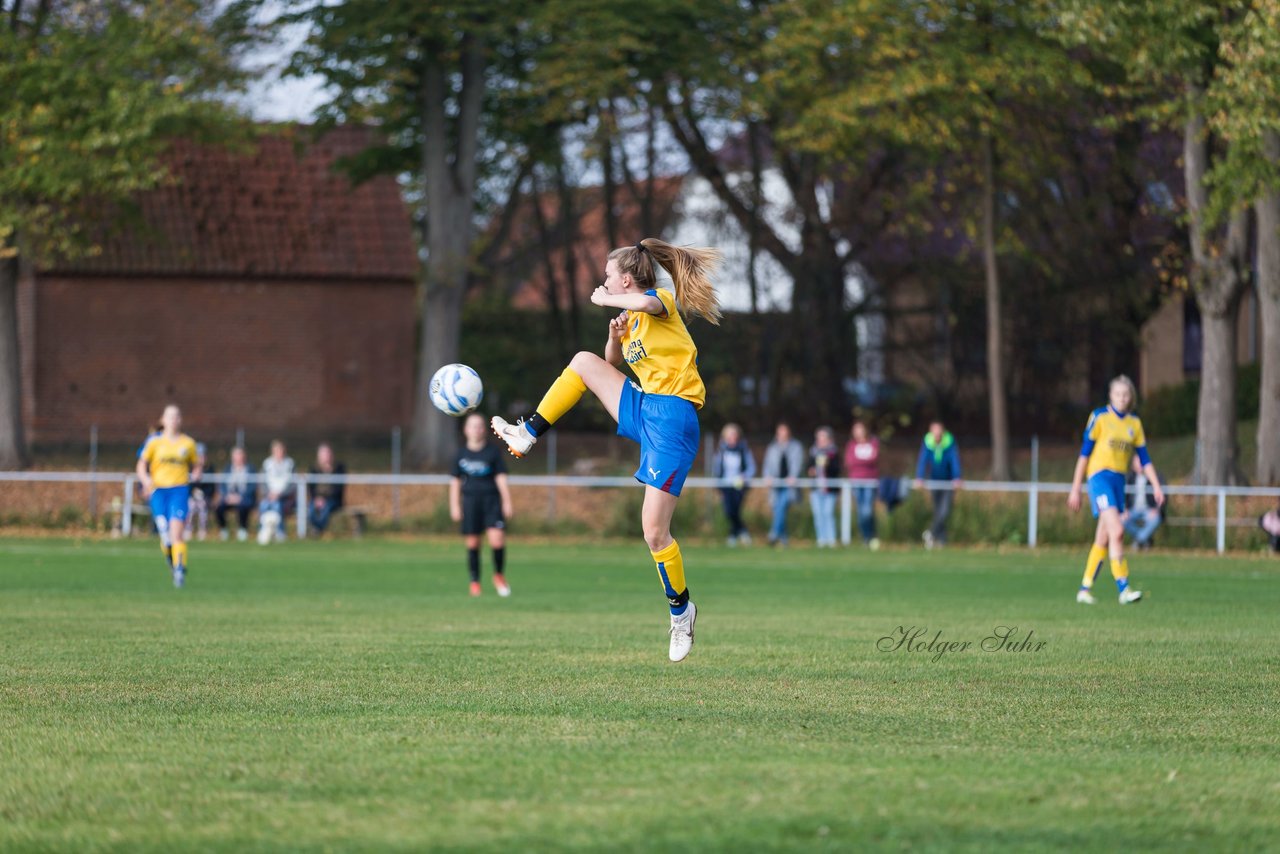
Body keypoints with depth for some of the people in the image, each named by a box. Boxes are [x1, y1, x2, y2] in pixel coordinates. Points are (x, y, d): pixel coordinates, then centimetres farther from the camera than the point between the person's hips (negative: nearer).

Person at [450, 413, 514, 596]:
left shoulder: (493, 452, 4)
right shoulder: (461, 454, 8)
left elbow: (501, 478, 2)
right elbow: (455, 481, 13)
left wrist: (507, 502, -4)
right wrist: (454, 506, 8)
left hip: (491, 500, -2)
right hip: (470, 500, 2)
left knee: (497, 538, -16)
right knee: (472, 543, 0)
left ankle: (499, 575, 5)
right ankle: (474, 582, 10)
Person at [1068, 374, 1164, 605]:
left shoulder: (1134, 423, 12)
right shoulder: (1099, 417, -2)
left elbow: (1144, 458, 15)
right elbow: (1084, 453, -1)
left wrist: (1156, 486, 5)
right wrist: (1075, 488, -2)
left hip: (1119, 480, 6)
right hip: (1100, 476, -6)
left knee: (1103, 539, 7)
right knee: (1117, 531, -20)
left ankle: (1085, 589, 16)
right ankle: (1123, 588, -23)